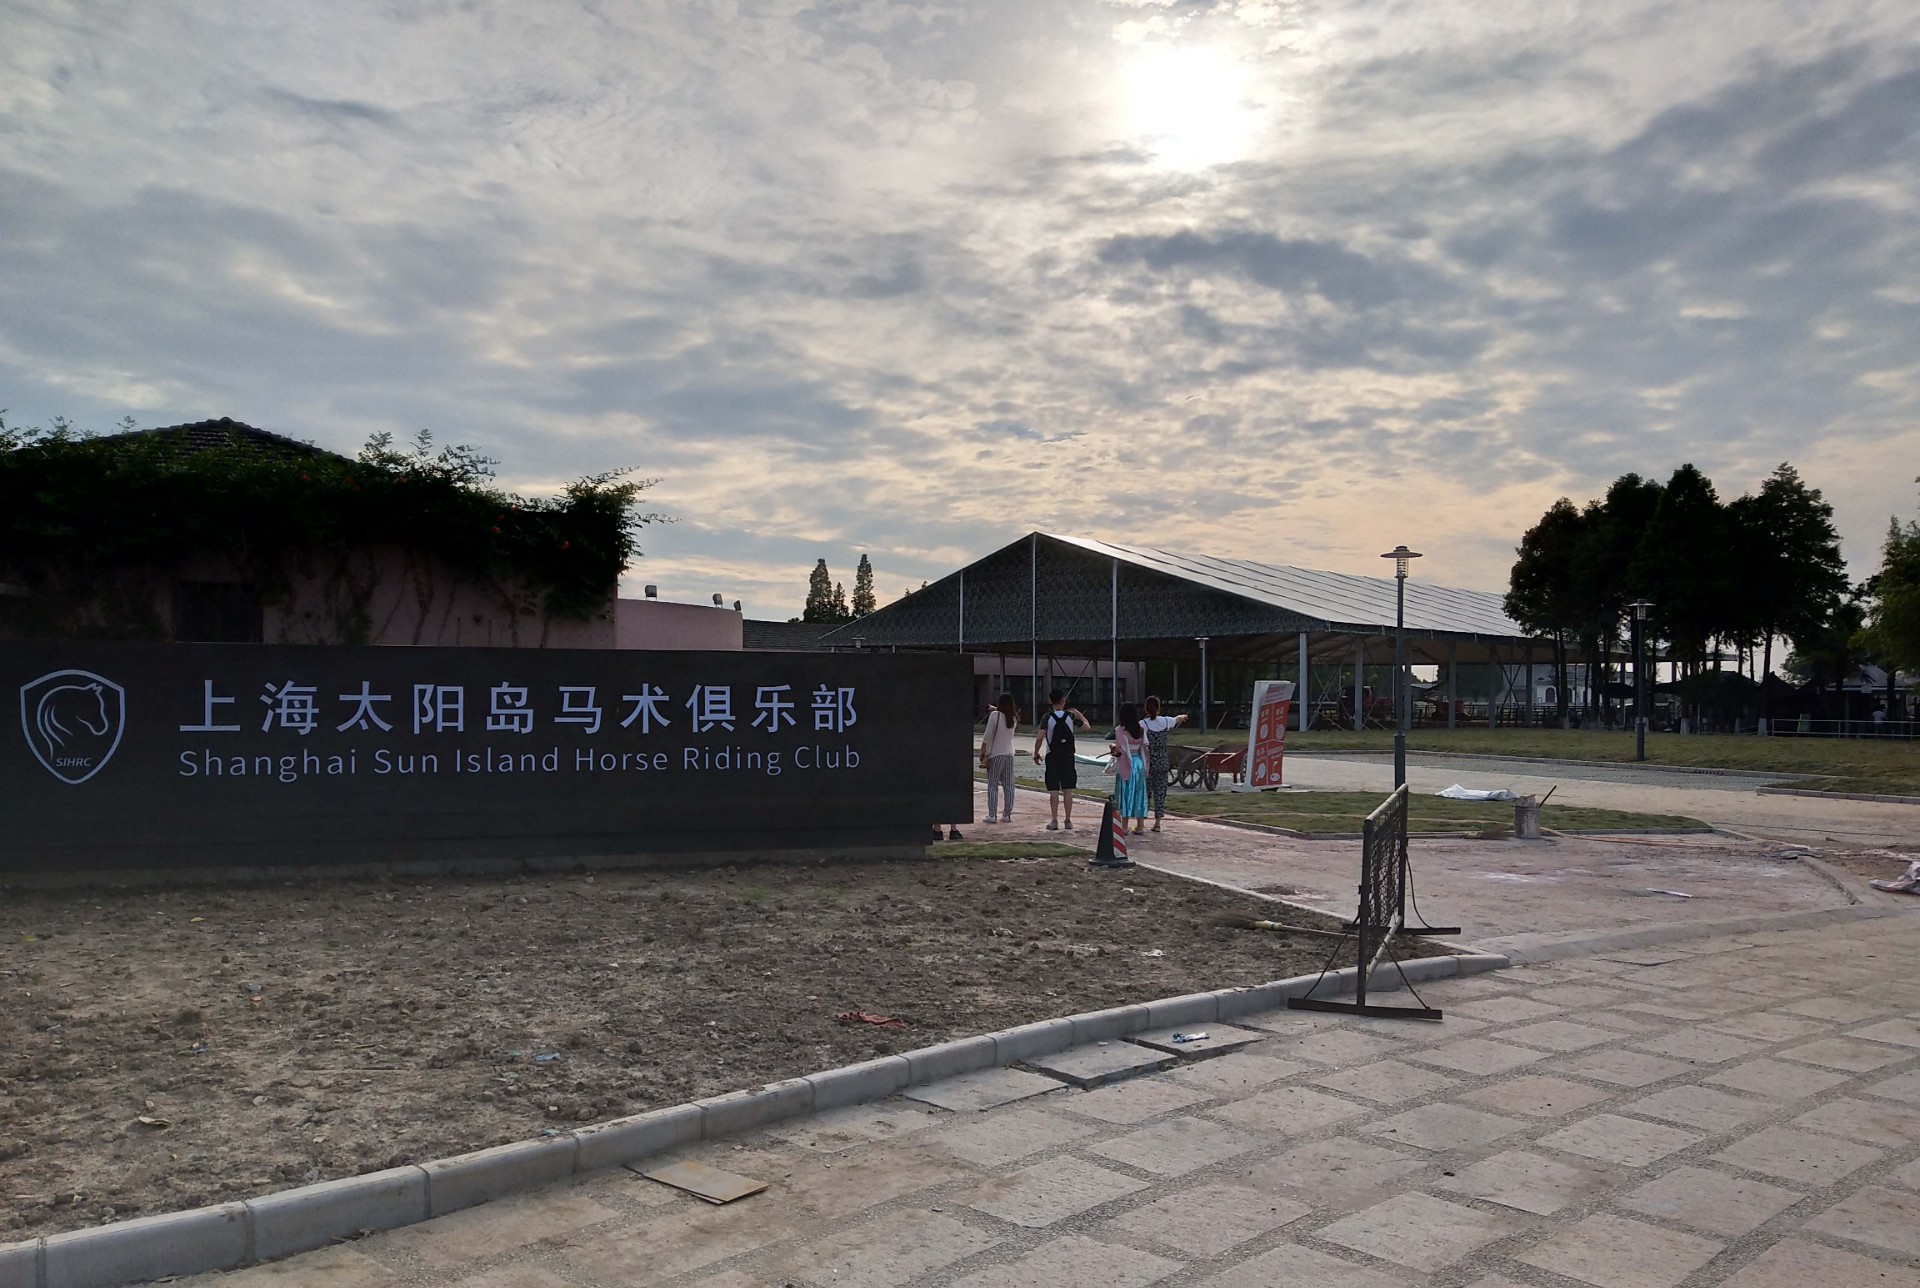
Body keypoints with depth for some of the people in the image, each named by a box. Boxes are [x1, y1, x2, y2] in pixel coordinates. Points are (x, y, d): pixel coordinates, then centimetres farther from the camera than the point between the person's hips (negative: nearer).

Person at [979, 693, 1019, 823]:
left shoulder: (995, 715, -11)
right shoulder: (1013, 718, 4)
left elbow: (988, 736, -12)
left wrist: (982, 752, -4)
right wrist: (996, 710, 29)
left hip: (995, 755, -4)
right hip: (1009, 754, 4)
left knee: (992, 786, 0)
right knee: (1008, 786, 6)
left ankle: (991, 815, -3)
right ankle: (1007, 814, 7)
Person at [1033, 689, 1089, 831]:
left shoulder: (1047, 717, -8)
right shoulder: (1071, 716, -3)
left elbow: (1039, 738, -13)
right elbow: (1087, 726, 9)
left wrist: (1036, 754, -1)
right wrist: (1078, 713, 20)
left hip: (1052, 757, -2)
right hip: (1068, 757, 2)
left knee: (1054, 791, 1)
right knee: (1067, 790, 6)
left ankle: (1054, 821, -1)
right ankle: (1068, 821, 8)